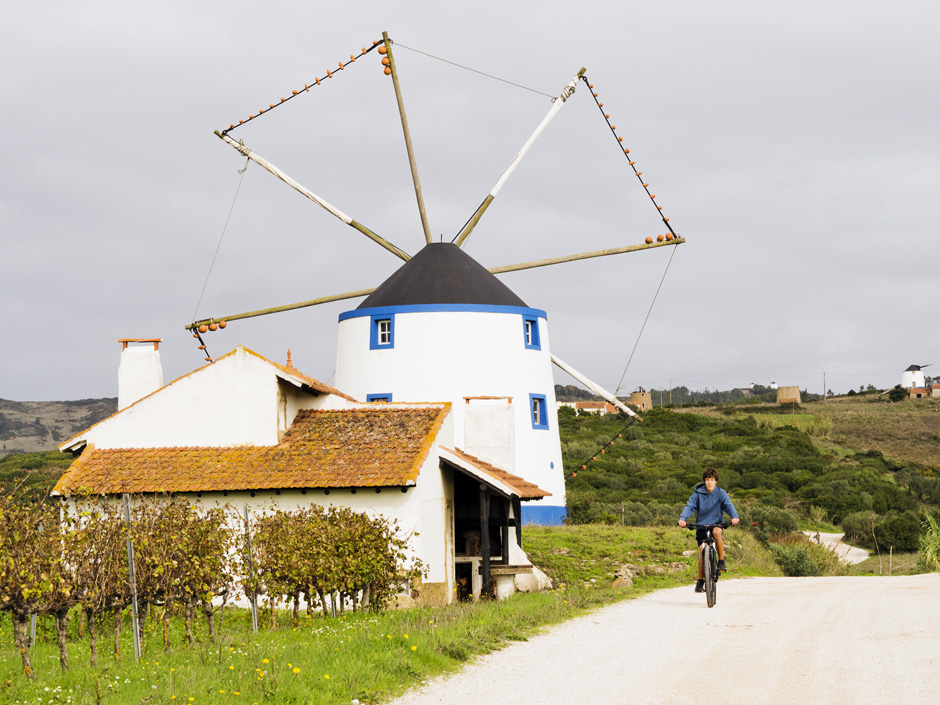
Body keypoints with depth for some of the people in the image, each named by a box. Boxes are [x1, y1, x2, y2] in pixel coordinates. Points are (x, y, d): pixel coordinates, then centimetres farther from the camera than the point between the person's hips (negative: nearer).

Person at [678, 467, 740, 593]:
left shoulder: (721, 493, -2)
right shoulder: (698, 493, -3)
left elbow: (728, 505, -14)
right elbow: (690, 506, -11)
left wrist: (734, 516, -35)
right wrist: (682, 518, -31)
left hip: (716, 523, 0)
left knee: (717, 532, -37)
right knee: (702, 553, -12)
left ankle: (721, 561, -21)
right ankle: (700, 581, 4)